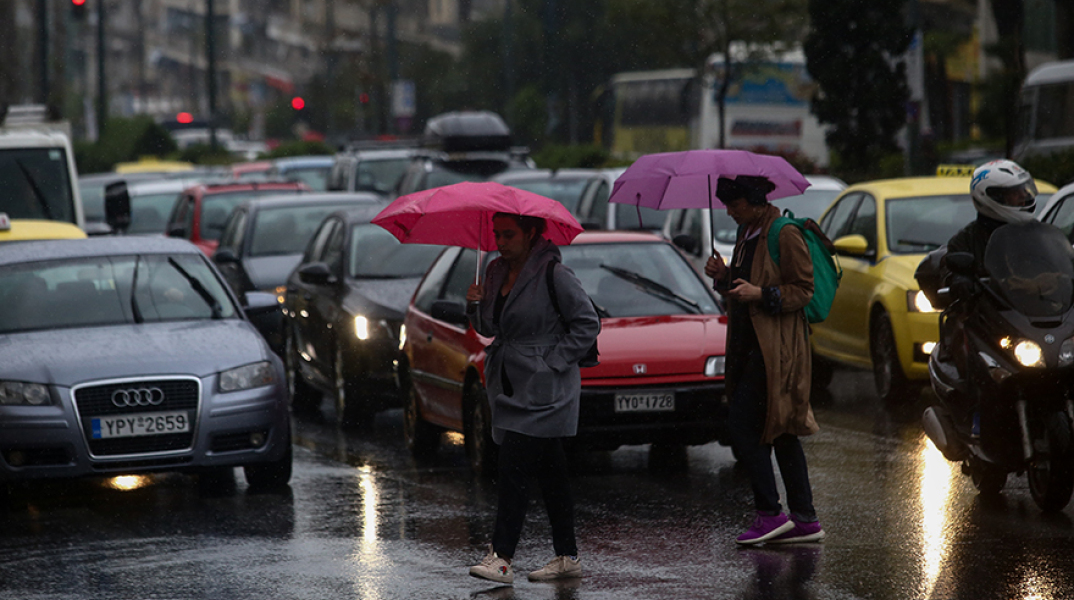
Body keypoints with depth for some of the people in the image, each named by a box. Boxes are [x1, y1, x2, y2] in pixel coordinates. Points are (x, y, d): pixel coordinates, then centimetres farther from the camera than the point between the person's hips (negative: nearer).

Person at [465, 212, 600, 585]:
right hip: (510, 385, 8)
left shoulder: (553, 275, -12)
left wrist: (554, 361, -13)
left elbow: (587, 323, -9)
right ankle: (567, 557, 15)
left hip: (542, 390, -8)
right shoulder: (496, 271, 11)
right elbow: (489, 328, 18)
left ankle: (500, 558, -17)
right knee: (550, 473, 11)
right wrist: (476, 306, -2)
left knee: (514, 469, -14)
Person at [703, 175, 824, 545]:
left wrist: (760, 294, -23)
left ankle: (770, 514, -7)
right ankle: (804, 519, 12)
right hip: (751, 347, 10)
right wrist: (724, 276, 6)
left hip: (775, 350, -10)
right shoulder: (747, 234, 16)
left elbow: (803, 291, -13)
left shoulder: (785, 236, -12)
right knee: (781, 432, 9)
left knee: (743, 428, -12)